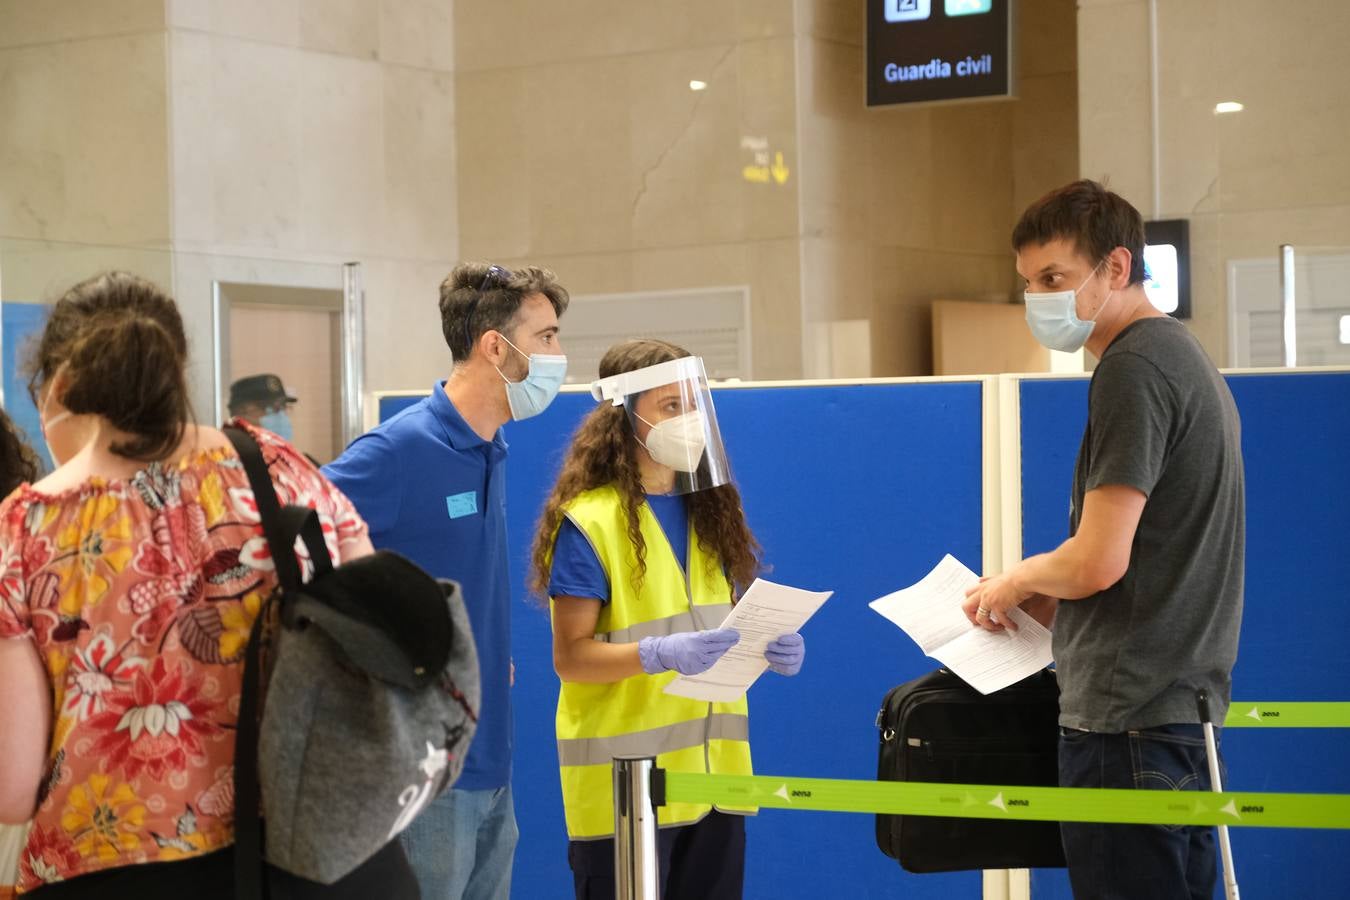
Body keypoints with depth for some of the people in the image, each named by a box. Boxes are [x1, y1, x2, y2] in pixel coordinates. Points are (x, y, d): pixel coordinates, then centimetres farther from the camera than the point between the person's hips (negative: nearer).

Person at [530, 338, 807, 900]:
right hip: (624, 784, -6)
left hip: (711, 775, 6)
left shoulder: (711, 514, 12)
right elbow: (570, 657, -13)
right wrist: (664, 654, -28)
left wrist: (767, 649, -5)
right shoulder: (589, 521, -9)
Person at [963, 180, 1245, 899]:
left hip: (1128, 715, -10)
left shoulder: (1133, 369, -14)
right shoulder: (1186, 358, 17)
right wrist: (1044, 599, 15)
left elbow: (1098, 562, -19)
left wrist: (1014, 582, 0)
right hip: (1186, 703, 10)